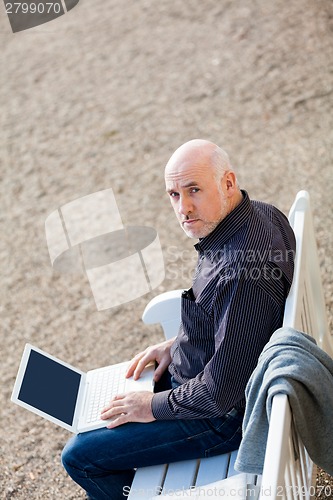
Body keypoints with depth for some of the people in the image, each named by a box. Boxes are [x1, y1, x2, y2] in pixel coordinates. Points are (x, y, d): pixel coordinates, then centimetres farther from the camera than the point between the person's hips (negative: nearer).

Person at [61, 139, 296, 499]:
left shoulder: (242, 275, -37)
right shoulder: (260, 214, -5)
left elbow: (221, 392, -31)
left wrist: (155, 406, -16)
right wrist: (178, 344, 7)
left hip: (226, 414, -10)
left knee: (79, 456, -3)